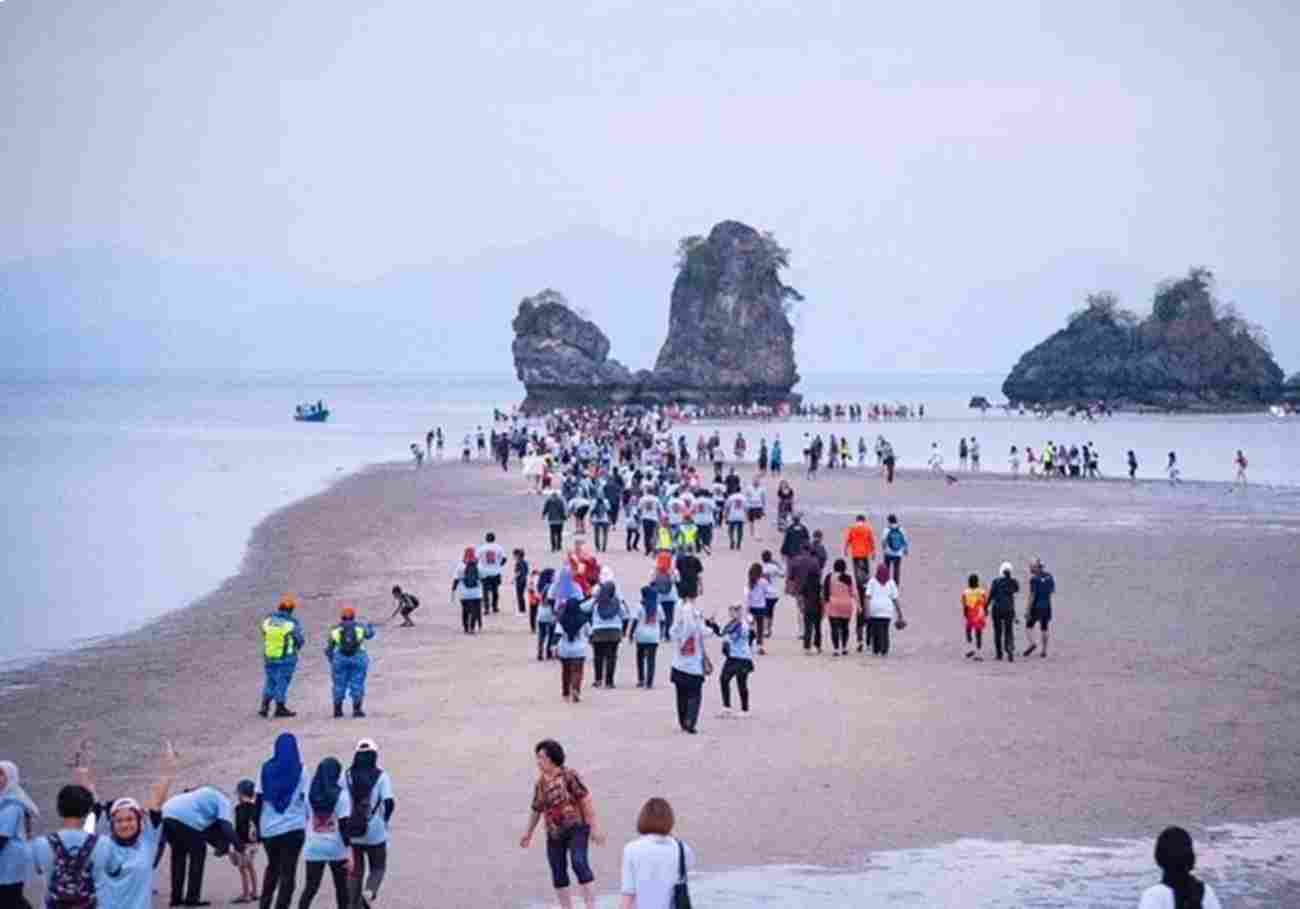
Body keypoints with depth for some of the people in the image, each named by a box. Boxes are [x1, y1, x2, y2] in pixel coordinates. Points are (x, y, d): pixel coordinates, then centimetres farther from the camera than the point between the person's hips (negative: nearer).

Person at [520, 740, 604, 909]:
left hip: (576, 827, -6)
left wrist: (594, 828, -15)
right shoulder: (541, 783, 7)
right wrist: (528, 833, 24)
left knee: (578, 862, -25)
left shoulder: (569, 775, -11)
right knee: (558, 874, 5)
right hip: (555, 833, 6)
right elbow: (537, 809, 20)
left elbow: (587, 800, -12)